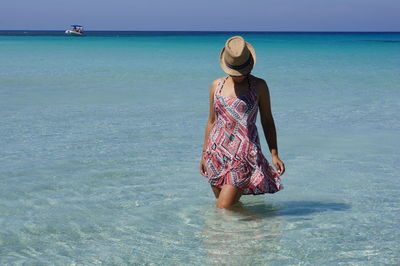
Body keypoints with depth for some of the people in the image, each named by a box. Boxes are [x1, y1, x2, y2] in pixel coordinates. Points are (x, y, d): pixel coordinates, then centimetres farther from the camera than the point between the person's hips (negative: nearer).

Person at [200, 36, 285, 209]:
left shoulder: (259, 86, 1)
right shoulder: (216, 86, 9)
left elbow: (267, 121, 4)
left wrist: (274, 154, -3)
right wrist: (204, 154, 18)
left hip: (244, 154, -4)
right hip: (216, 152, 4)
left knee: (225, 207, -12)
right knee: (221, 203, 8)